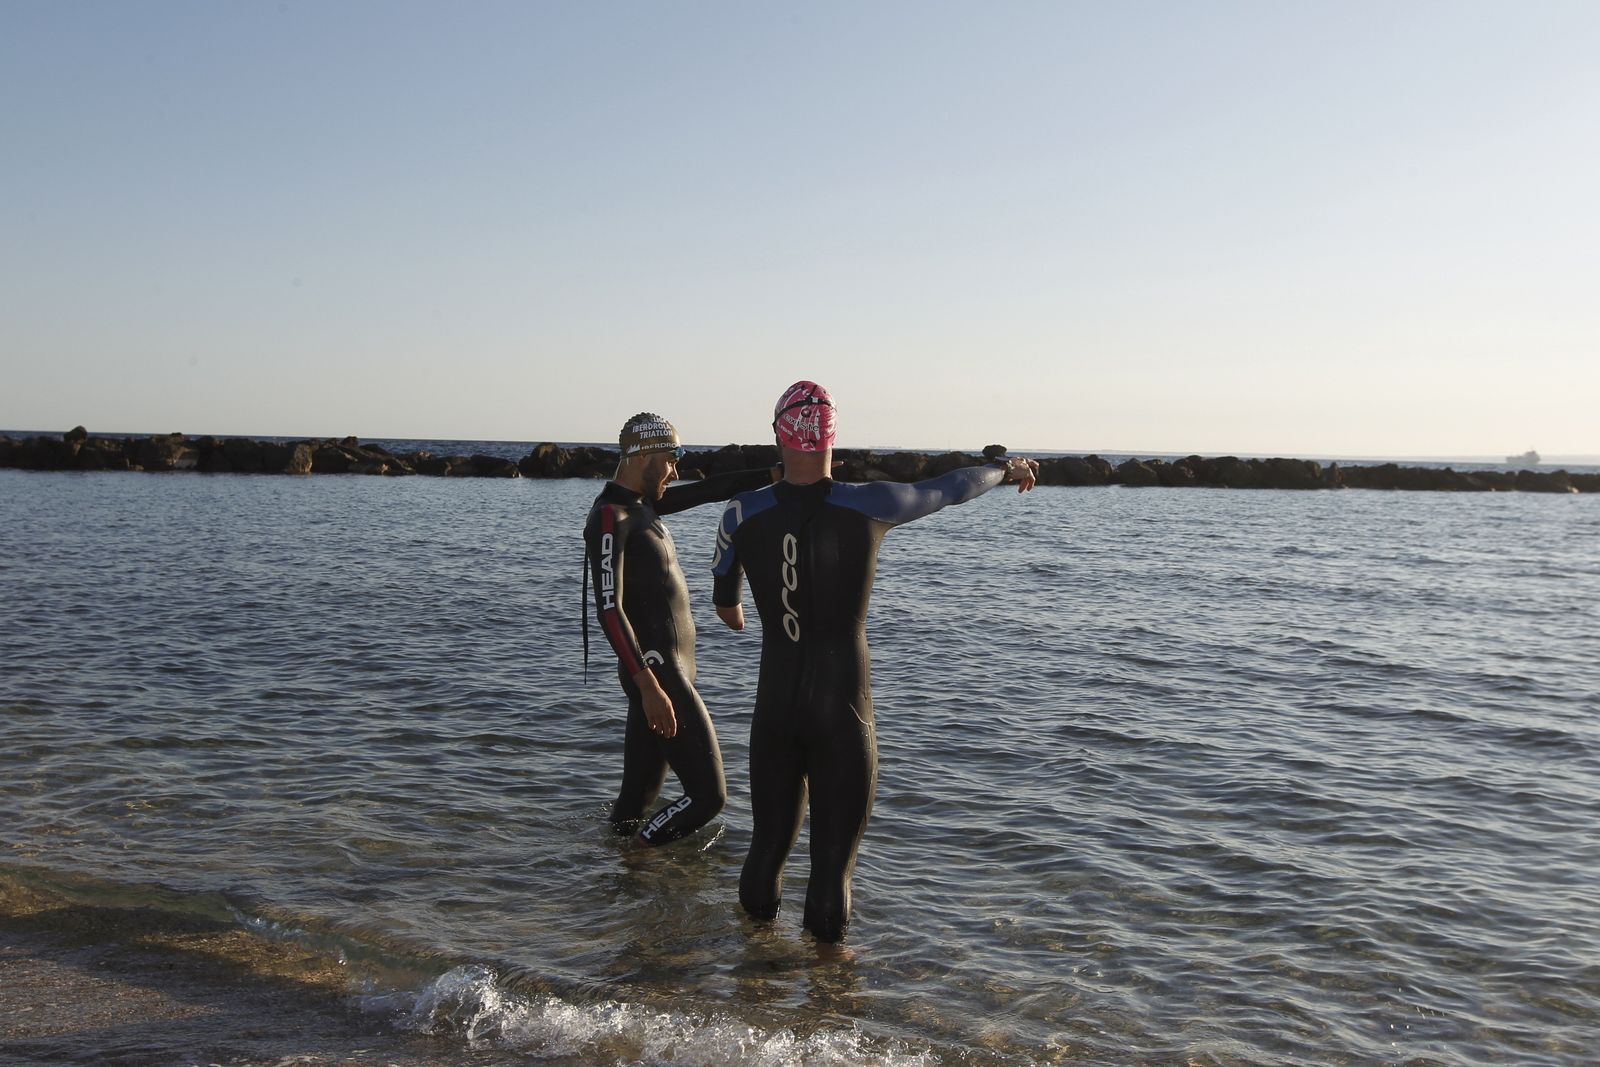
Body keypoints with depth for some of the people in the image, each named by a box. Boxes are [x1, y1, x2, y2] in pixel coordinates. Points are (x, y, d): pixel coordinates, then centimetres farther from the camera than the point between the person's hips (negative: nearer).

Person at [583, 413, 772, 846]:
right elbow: (609, 608, -22)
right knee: (708, 795, -9)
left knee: (639, 798, 13)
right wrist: (649, 686, -29)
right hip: (656, 669, -10)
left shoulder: (640, 504, 16)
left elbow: (708, 491, 23)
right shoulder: (610, 517, -13)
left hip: (670, 667, 10)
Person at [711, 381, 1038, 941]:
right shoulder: (868, 505, -12)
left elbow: (724, 603, 15)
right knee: (835, 854, 8)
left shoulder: (742, 514, -5)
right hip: (843, 712, -3)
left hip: (775, 707, 3)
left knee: (769, 838, 20)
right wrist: (1007, 468, 28)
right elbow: (952, 487, 7)